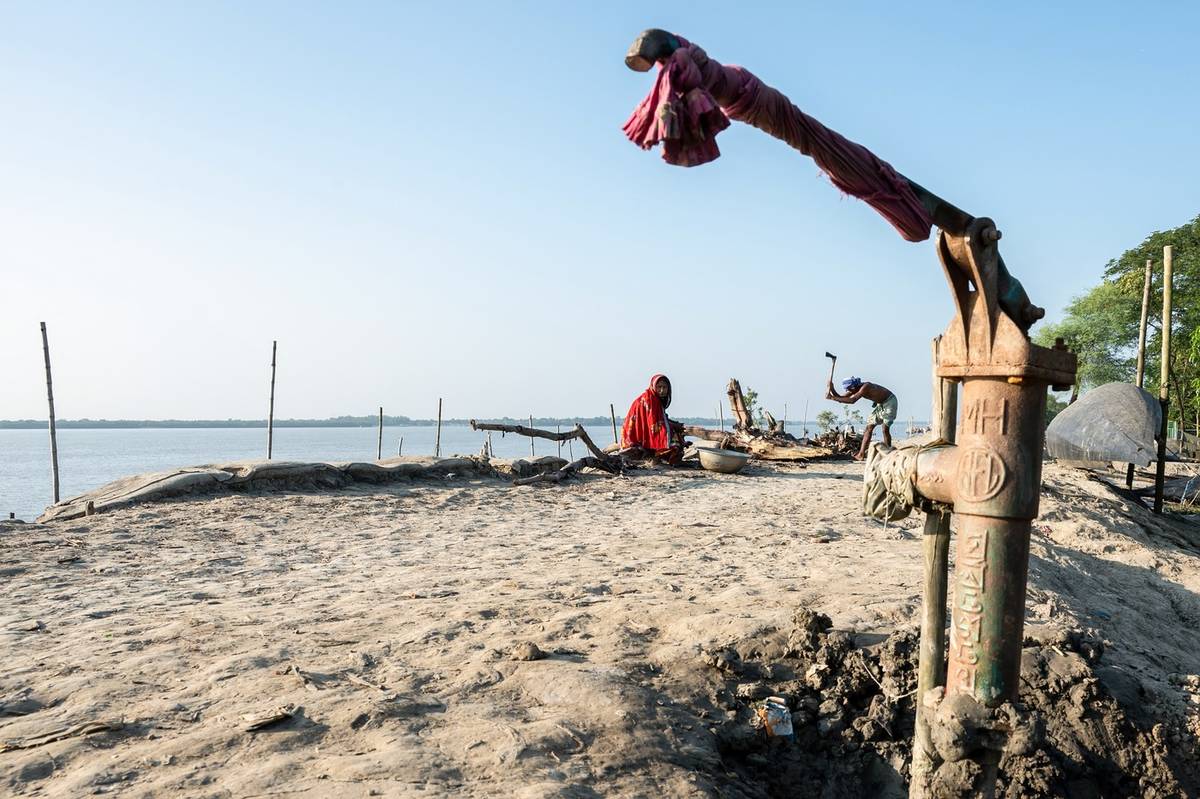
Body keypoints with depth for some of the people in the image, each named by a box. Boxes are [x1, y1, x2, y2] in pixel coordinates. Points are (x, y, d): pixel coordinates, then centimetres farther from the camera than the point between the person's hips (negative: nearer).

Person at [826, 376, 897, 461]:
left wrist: (833, 398, -41)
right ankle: (861, 454, 4)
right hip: (881, 403, 9)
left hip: (889, 400, -9)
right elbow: (841, 398, -2)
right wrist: (832, 390, -19)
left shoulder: (865, 387, -33)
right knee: (869, 428, 4)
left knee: (885, 429, -14)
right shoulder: (855, 390, -6)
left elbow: (852, 401, -41)